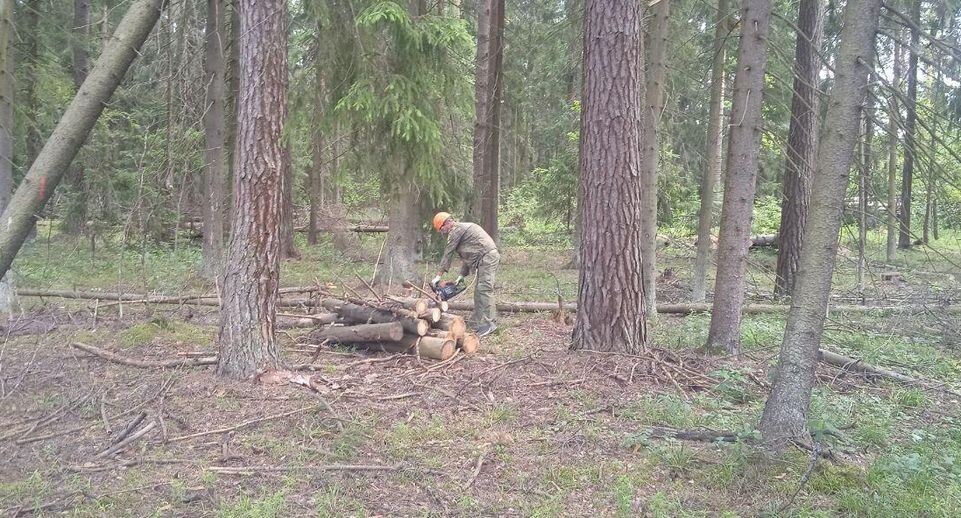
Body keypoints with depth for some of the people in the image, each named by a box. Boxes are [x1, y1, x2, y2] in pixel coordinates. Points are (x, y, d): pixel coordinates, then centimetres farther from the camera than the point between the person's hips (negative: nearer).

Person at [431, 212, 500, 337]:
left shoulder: (456, 230, -5)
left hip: (487, 256, -10)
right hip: (488, 257, 10)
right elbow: (468, 256, 24)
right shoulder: (463, 228, 25)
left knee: (484, 289, -13)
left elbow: (448, 254, -5)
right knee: (479, 290, 11)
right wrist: (462, 275, 21)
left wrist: (438, 276, -2)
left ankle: (487, 324, -16)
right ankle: (476, 321, 12)